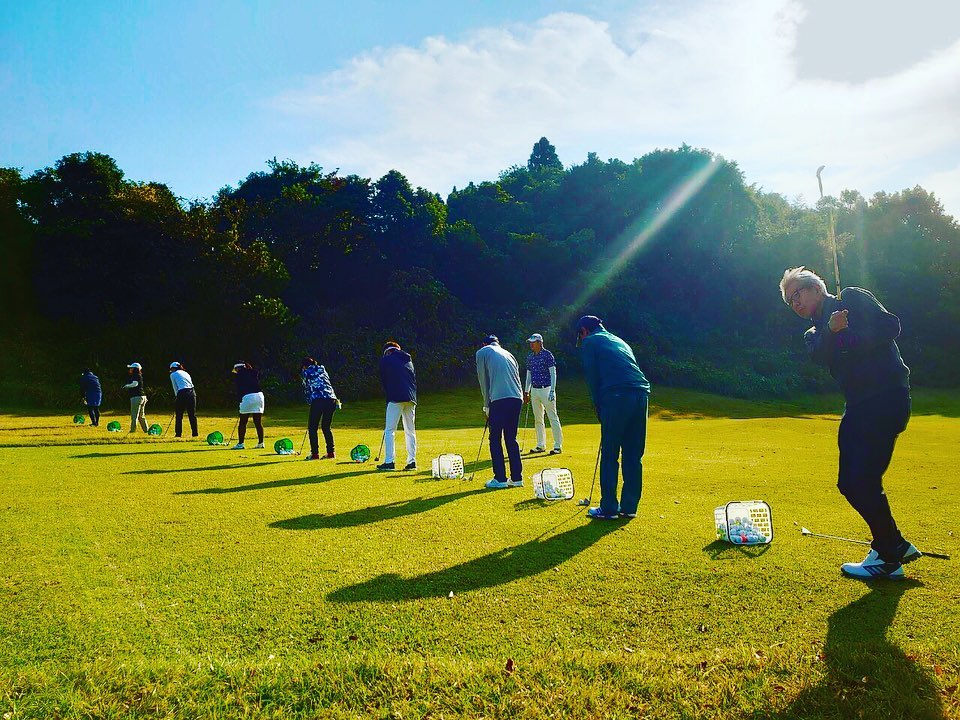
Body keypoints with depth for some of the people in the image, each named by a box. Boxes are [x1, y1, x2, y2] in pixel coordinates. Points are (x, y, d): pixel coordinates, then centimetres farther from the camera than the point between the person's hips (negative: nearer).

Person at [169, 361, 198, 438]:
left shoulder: (173, 375, 11)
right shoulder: (186, 373, 25)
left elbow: (175, 388, 11)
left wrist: (176, 396, 21)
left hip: (182, 394, -5)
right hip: (192, 392, 5)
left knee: (179, 416, 6)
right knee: (192, 415, 7)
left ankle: (178, 433, 6)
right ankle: (195, 433, 5)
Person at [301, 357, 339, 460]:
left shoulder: (306, 373, 13)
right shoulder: (323, 370, 26)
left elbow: (307, 391, 14)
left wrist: (310, 402, 25)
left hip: (317, 401, -5)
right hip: (331, 399, 5)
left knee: (312, 427, 5)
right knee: (326, 427, 16)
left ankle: (315, 453, 0)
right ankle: (331, 452, 12)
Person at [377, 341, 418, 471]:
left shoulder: (385, 359, 9)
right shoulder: (408, 359, 22)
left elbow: (383, 382, 10)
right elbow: (414, 379, 19)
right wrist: (412, 396, 16)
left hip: (396, 398, -5)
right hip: (411, 398, 5)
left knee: (389, 430, -1)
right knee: (410, 431, 10)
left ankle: (389, 462, -7)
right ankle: (412, 461, 7)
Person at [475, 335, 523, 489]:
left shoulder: (482, 352, 11)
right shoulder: (508, 354, 26)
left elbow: (483, 380, 10)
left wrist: (486, 405, 16)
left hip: (499, 399, -6)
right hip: (517, 399, 6)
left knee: (495, 439, 4)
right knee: (511, 439, 14)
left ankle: (500, 479, 2)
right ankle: (516, 478, 13)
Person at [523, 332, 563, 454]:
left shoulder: (547, 355, -7)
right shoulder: (530, 357, 12)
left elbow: (553, 373, -11)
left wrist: (552, 391, -18)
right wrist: (526, 392, 15)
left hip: (546, 389, -7)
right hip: (534, 390, 7)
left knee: (553, 417, -6)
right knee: (538, 419, 11)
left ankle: (558, 445, -1)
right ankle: (541, 445, 19)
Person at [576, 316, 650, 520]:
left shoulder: (589, 342, 11)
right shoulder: (618, 341, 30)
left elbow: (592, 378, 2)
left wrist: (599, 409, 10)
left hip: (617, 397, -7)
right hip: (641, 394, 7)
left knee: (610, 455, 1)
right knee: (634, 456, 11)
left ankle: (608, 508, 3)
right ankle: (629, 507, 15)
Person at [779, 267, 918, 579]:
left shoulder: (853, 298, 5)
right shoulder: (814, 334, 19)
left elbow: (891, 325, -8)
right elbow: (820, 356, -5)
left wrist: (850, 340, -11)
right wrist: (831, 331, -23)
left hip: (887, 397, -7)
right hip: (858, 406, 8)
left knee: (863, 480, -11)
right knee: (849, 483, 8)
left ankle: (888, 558, 5)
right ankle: (896, 545, 25)